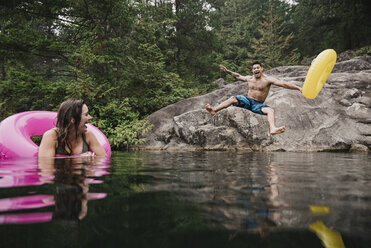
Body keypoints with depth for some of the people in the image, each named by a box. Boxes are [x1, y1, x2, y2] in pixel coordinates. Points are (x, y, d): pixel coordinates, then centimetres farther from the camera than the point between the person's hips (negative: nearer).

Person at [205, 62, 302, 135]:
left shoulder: (267, 79, -6)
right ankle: (214, 110, -37)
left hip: (258, 105, -3)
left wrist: (298, 88, -19)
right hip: (247, 101, 3)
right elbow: (238, 76, 27)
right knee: (233, 98, -23)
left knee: (270, 110, -31)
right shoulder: (249, 78, 8)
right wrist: (227, 71, 29)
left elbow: (283, 84, -12)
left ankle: (273, 129, -56)